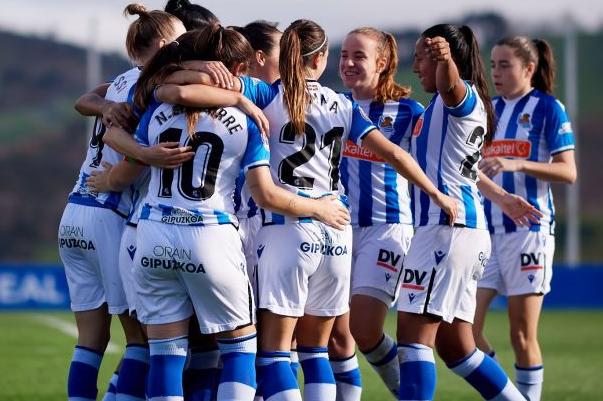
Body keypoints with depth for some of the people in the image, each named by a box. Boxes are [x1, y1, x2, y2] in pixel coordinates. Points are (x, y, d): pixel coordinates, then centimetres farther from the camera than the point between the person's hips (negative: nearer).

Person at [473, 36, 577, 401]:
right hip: (486, 230, 6)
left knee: (523, 335, -3)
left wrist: (519, 164, -22)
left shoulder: (547, 108, -3)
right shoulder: (489, 109, 13)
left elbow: (568, 172, -10)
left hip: (528, 230, -6)